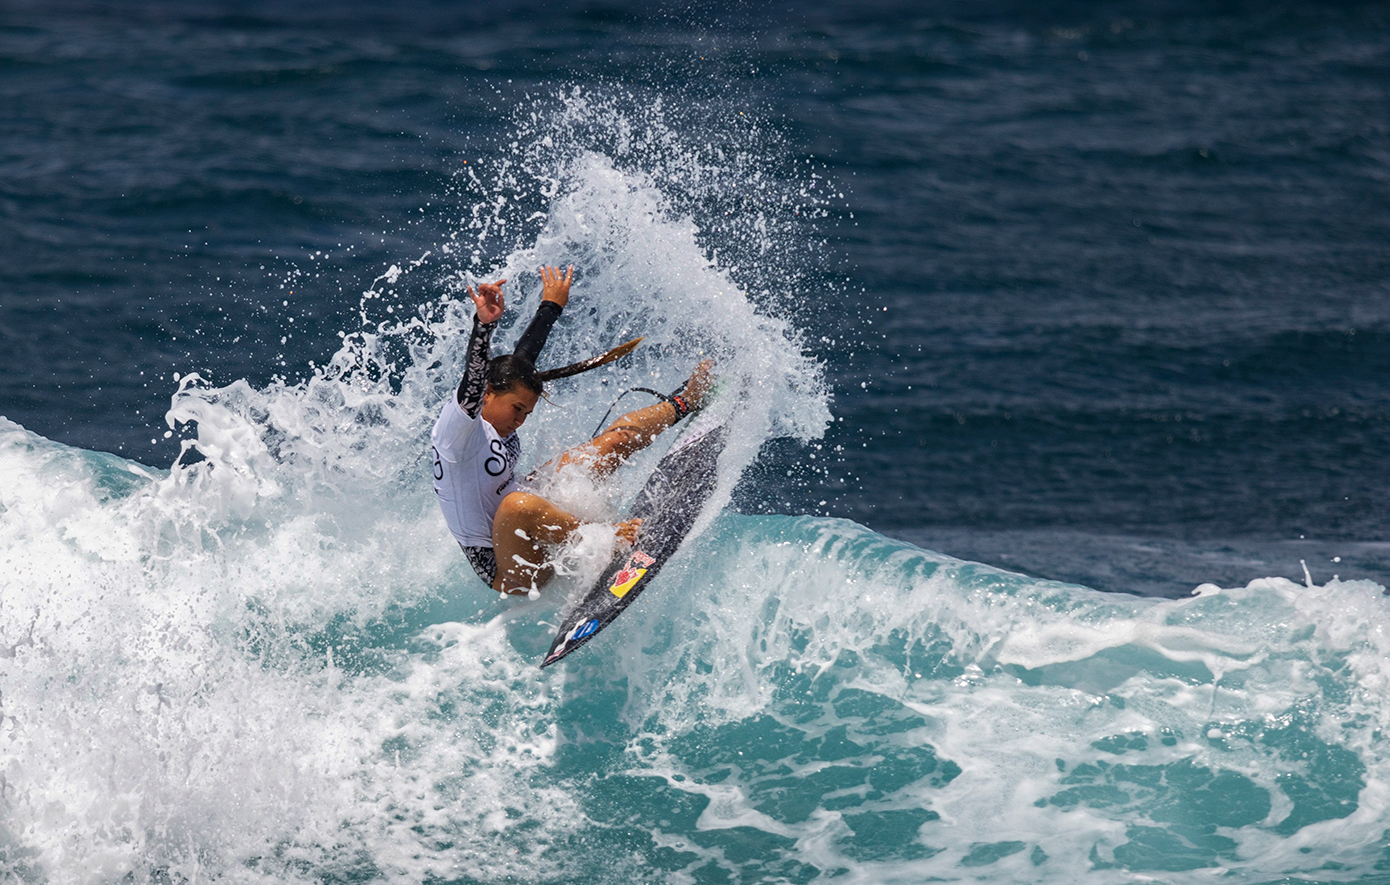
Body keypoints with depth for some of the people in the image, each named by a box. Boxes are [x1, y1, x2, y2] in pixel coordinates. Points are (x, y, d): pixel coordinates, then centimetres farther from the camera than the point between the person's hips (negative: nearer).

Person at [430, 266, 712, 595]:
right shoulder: (456, 425, -25)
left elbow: (523, 357, 17)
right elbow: (473, 379, -47)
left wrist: (551, 307, 30)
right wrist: (484, 325, -62)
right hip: (508, 573, -10)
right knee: (519, 505, -47)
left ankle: (686, 401, 37)